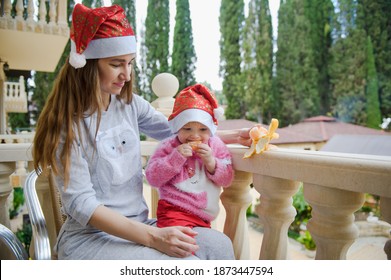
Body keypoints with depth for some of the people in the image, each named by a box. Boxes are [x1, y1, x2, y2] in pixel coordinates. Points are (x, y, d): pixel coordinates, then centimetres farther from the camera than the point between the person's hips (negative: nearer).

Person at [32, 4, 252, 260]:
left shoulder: (130, 104, 2)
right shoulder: (66, 122, -14)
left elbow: (176, 132, 15)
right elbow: (81, 204, -18)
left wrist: (233, 136, 10)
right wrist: (152, 237, -28)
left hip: (138, 226, 6)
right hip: (90, 237, -5)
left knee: (219, 244, -15)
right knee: (187, 265, -26)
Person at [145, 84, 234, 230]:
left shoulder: (216, 145, 4)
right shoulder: (168, 146, -3)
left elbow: (227, 180, 2)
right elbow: (152, 178, -11)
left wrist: (211, 162, -15)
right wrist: (175, 157, -20)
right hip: (173, 212, -4)